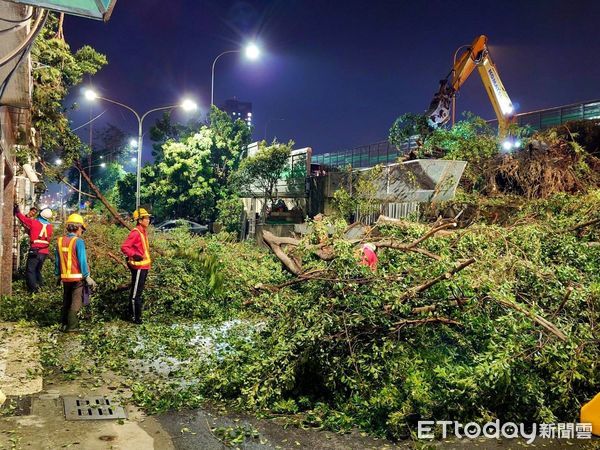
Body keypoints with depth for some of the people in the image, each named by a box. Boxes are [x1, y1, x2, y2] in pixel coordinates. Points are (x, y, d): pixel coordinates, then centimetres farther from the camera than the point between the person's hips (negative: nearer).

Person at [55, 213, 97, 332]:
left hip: (65, 278, 6)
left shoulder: (60, 241, 5)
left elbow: (57, 261, 11)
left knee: (66, 302, 18)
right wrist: (87, 277, -10)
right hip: (77, 278, -6)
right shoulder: (78, 241, -14)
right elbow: (82, 261, -16)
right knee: (75, 303, 0)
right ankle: (72, 327, 1)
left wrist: (58, 275, 21)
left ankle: (65, 324, 25)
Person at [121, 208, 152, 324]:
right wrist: (135, 255, -28)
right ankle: (135, 316, 3)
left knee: (138, 291, 18)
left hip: (144, 266, 10)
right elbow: (124, 247, -20)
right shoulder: (135, 232, -16)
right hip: (138, 266, -10)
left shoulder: (143, 232, 12)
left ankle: (133, 313, 29)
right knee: (136, 292, -2)